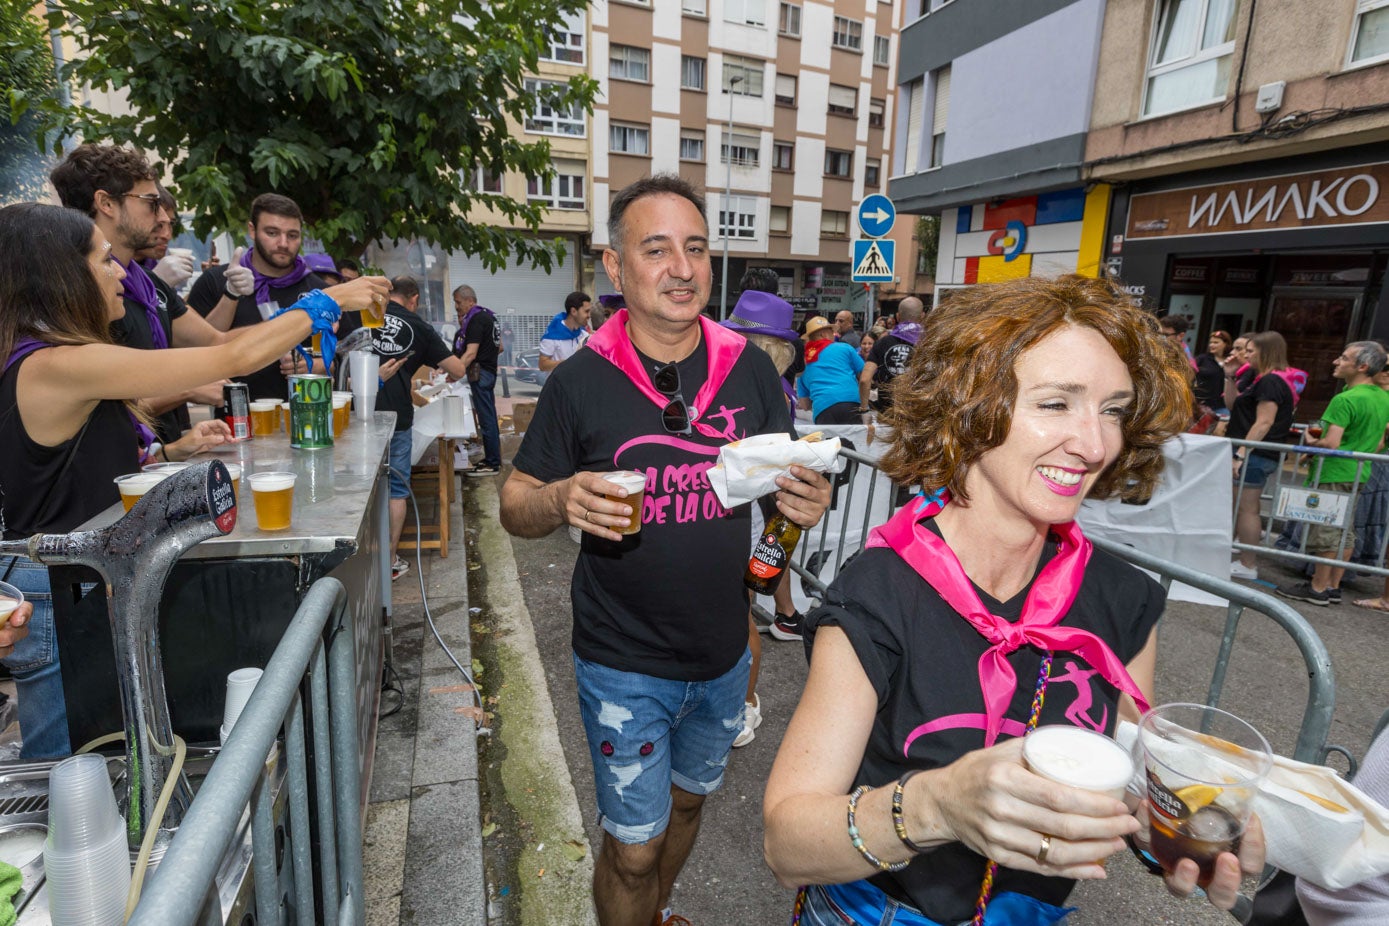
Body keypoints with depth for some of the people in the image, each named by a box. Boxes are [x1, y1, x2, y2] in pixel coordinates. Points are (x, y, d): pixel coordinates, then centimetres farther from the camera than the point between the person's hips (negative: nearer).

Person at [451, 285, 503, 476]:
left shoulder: (476, 320, -15)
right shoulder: (487, 315, 14)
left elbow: (471, 353, -24)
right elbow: (499, 347, 18)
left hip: (480, 372, -10)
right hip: (488, 369, 10)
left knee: (486, 418, -6)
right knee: (489, 417, 14)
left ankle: (492, 464, -1)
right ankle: (492, 458, 22)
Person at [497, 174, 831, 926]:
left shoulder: (751, 371, -6)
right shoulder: (580, 381, -12)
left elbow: (786, 483, 4)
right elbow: (515, 506, -5)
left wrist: (807, 501, -19)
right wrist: (562, 500, -27)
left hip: (723, 656, 4)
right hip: (625, 665, -3)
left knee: (687, 801, 27)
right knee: (633, 846, 12)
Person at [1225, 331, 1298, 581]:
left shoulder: (1271, 382, -15)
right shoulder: (1263, 380, 16)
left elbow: (1264, 423, -21)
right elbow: (1233, 406, 19)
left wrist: (1241, 454, -24)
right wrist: (1230, 376, 11)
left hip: (1254, 455, -11)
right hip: (1255, 455, 11)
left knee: (1245, 509, -4)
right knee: (1235, 507, 16)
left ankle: (1247, 566, 3)